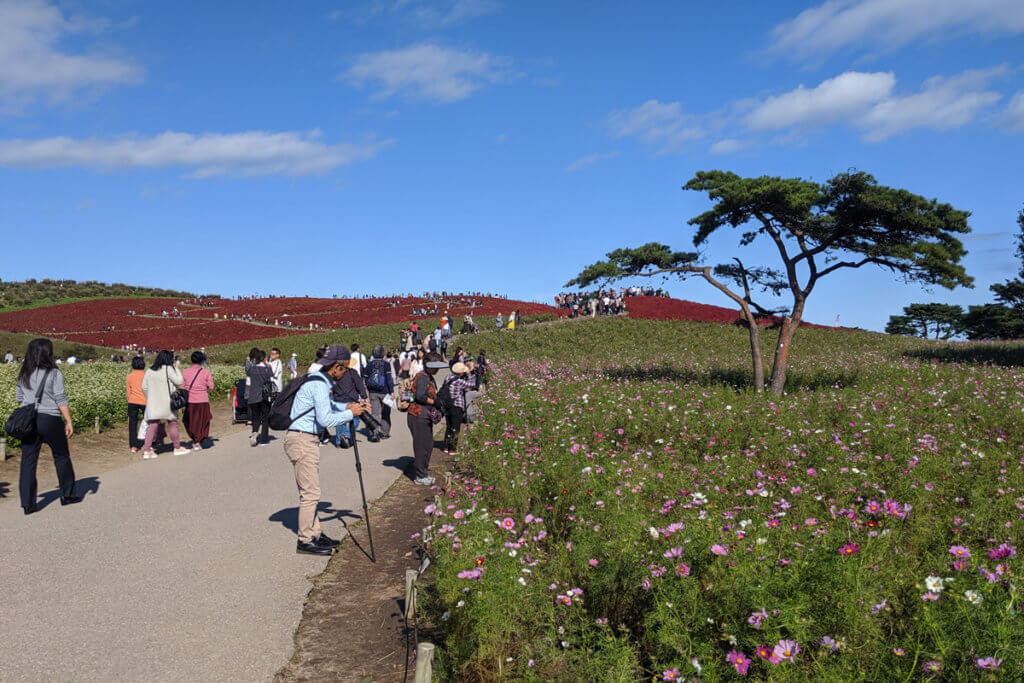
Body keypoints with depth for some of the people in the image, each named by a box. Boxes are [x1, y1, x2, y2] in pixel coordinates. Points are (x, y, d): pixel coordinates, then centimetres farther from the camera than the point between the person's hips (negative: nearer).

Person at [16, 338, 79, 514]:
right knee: (61, 457, 12)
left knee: (28, 461, 5)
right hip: (50, 420, -5)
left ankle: (27, 503, 4)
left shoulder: (24, 374, 9)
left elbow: (19, 399, 14)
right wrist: (69, 422, -6)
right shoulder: (54, 373, -9)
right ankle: (67, 495, 21)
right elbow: (61, 400, -10)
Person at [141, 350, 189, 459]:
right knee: (172, 423, 10)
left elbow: (144, 387, 10)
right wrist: (176, 369, 2)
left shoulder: (149, 371, 8)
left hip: (153, 403, 5)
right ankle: (177, 448, 20)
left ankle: (147, 450, -5)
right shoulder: (168, 369, -9)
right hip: (166, 402, -4)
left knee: (152, 425, 4)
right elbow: (179, 381, -8)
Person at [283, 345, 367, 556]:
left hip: (307, 440, 11)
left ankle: (314, 534, 23)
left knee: (310, 491, 15)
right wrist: (350, 414, -12)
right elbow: (326, 419, -23)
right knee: (310, 492, -5)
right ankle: (305, 541, 2)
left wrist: (345, 407, 12)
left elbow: (326, 408, 27)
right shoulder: (319, 384, -18)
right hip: (302, 440, -11)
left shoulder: (320, 381, 14)